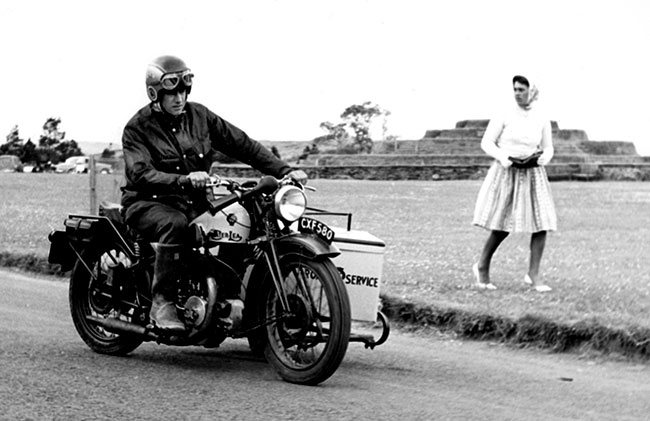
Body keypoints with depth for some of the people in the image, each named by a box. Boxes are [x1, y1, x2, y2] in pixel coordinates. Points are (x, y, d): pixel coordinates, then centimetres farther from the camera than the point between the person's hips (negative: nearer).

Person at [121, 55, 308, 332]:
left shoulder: (199, 116, 8)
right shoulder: (138, 128, -6)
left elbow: (242, 144, 7)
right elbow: (141, 175, -22)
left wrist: (284, 171, -5)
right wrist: (183, 180, -39)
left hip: (195, 203, 5)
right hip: (150, 203, -5)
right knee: (175, 224, -39)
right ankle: (161, 303, -31)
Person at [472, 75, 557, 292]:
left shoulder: (542, 119, 2)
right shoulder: (505, 116, -5)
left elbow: (548, 149, 11)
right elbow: (487, 142, -2)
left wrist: (542, 158, -12)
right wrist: (503, 157, -18)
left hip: (532, 174, 3)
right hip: (506, 172, -3)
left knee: (541, 225, -8)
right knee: (502, 226, 0)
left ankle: (533, 275, 1)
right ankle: (482, 266, 22)